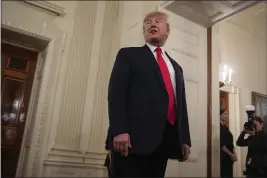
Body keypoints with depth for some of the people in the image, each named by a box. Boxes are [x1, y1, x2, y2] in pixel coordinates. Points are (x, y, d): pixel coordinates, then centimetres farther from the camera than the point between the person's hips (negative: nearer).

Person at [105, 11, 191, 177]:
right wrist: (119, 131, -17)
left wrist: (185, 139, 10)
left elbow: (181, 103, 20)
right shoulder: (128, 55, 9)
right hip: (133, 137, -4)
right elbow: (116, 93, -4)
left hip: (165, 139, 5)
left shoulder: (176, 67, 25)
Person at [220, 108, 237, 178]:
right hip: (224, 156, -8)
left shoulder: (225, 127, 14)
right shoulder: (219, 127, -11)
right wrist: (231, 154, -13)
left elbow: (230, 143, 14)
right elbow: (221, 144, -17)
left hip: (229, 156, 8)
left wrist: (234, 154, 2)